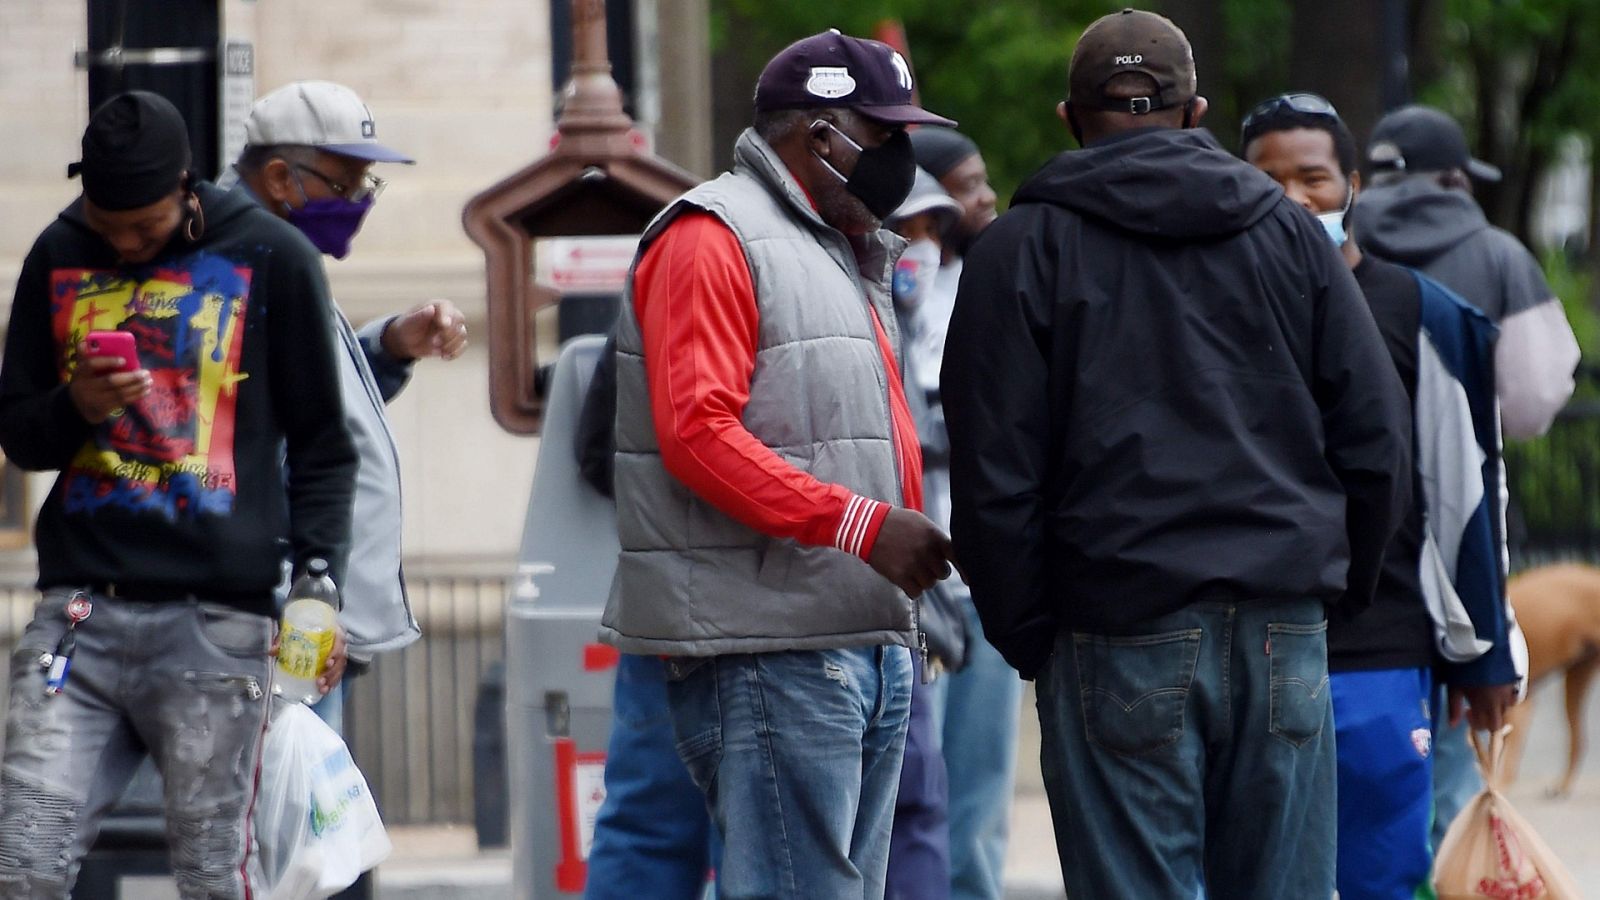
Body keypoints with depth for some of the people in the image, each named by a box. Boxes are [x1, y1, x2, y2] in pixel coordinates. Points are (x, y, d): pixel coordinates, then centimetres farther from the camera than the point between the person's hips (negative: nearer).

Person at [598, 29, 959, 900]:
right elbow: (697, 434, -19)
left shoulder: (846, 254, 24)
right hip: (768, 654, -10)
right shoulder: (713, 239, -8)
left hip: (869, 647, 10)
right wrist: (862, 525, -23)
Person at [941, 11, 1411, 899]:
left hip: (1120, 637, -3)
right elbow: (1378, 436, 9)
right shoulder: (1290, 234, 11)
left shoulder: (1024, 249, 2)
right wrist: (1342, 584, 19)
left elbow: (996, 472, -4)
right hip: (1284, 631, 3)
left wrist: (1024, 635, 5)